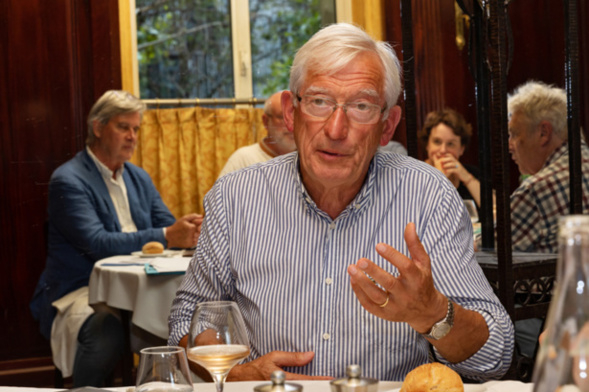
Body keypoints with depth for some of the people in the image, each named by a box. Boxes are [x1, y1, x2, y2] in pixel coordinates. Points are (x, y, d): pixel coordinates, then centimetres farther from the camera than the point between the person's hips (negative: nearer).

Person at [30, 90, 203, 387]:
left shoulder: (139, 178, 18)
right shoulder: (68, 180, -7)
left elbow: (166, 225, 12)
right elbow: (97, 244, -19)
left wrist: (189, 232, -13)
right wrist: (165, 236, -27)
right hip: (78, 292, -6)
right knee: (105, 329, -38)